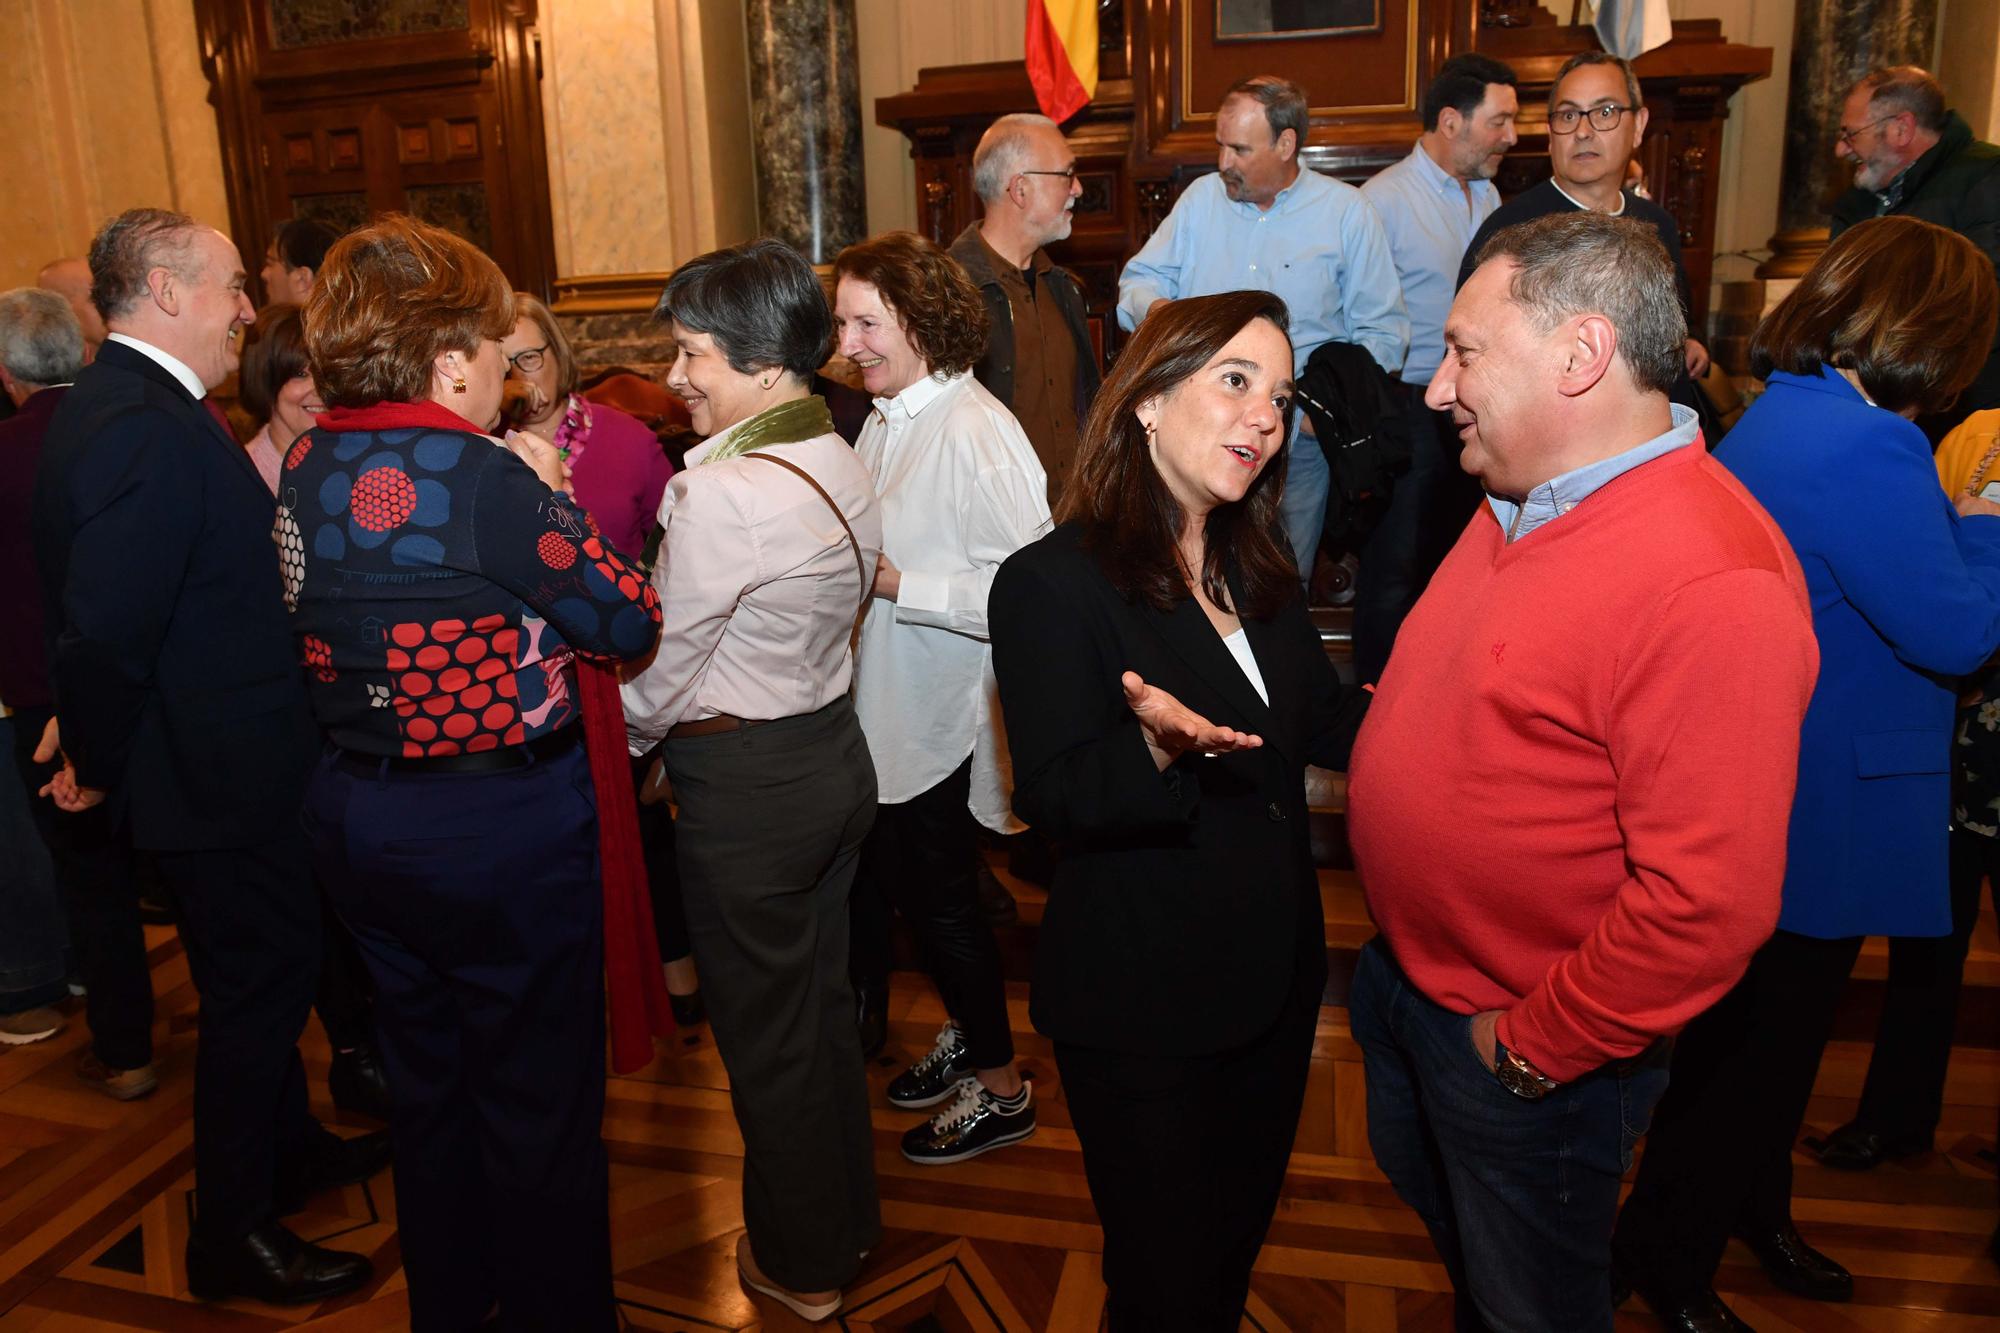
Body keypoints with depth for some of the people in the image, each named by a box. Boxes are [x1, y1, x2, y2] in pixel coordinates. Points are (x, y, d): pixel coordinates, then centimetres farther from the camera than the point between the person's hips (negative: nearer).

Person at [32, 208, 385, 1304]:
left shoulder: (123, 407, 8)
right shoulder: (145, 429, -26)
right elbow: (107, 629, -29)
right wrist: (99, 768, -14)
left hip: (221, 763, 10)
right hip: (218, 776, -10)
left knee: (264, 971, 24)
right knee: (254, 985, 6)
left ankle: (287, 1150, 44)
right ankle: (233, 1235, 25)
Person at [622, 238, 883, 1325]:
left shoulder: (722, 492, -24)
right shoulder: (841, 465, 2)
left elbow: (658, 661, -16)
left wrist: (622, 738, 6)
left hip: (746, 786, -8)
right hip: (833, 751, 8)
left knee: (765, 1031, 11)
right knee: (823, 1001, 22)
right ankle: (848, 1217, 42)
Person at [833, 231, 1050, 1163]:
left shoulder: (977, 436, -22)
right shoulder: (885, 420, 7)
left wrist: (891, 582, -25)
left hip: (941, 722, -9)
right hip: (886, 706, 9)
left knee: (940, 900, 6)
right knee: (897, 881, 21)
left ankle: (999, 1087, 28)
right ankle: (966, 1033, 44)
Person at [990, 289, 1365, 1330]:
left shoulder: (1258, 571, 8)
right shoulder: (1053, 583, -18)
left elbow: (1320, 723, 11)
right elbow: (1054, 801, -21)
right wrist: (1156, 748, -39)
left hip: (1274, 978, 7)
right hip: (1140, 1009, -7)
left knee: (1239, 1241, 26)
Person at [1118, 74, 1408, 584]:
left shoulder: (1347, 213, 2)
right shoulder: (1201, 198, 10)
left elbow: (1383, 331, 2)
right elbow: (1141, 277, 14)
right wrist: (1154, 307, -11)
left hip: (1299, 435, -2)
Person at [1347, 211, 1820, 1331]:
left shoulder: (1712, 585, -31)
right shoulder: (1526, 501, -1)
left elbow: (1709, 903, -32)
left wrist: (1535, 1049, -22)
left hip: (1532, 1060, -8)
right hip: (1405, 975, 8)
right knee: (1429, 1198, 32)